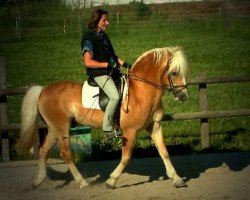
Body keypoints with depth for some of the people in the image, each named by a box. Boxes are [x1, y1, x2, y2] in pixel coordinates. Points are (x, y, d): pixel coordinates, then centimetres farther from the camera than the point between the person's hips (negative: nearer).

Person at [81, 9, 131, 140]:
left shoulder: (103, 36, 16)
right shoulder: (89, 38, -10)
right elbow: (88, 62, -17)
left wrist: (124, 64, 7)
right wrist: (108, 64, -19)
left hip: (111, 71, 9)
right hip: (98, 74, -9)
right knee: (115, 96, -27)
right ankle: (107, 130, -19)